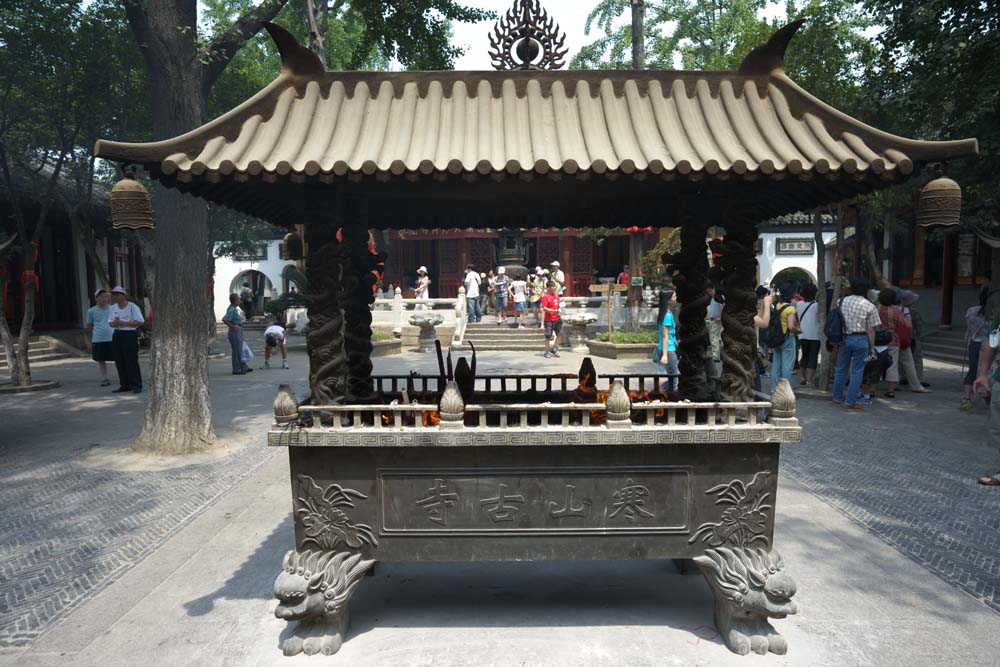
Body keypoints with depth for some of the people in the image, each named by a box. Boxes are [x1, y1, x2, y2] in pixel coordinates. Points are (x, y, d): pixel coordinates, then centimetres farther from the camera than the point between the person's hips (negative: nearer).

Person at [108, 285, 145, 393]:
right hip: (117, 335, 7)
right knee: (119, 362, 7)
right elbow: (110, 323, 16)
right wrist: (114, 323, -8)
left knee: (132, 361, -8)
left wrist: (123, 323, -18)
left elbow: (140, 322, -13)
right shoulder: (112, 308, 12)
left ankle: (136, 386, -4)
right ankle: (125, 385, 15)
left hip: (130, 335, -6)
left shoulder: (132, 307, -7)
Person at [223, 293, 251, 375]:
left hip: (238, 333, 10)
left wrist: (239, 318, 17)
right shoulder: (231, 310, -19)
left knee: (239, 351, 16)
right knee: (237, 351, -3)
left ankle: (244, 368, 24)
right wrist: (233, 326, -22)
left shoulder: (234, 309, 11)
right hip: (235, 333, -10)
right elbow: (224, 319, -29)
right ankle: (236, 369, 4)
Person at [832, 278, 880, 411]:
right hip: (861, 339, -3)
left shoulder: (841, 301, 3)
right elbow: (870, 329, -5)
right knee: (857, 371, 2)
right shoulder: (869, 306, -7)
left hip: (844, 338, 4)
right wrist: (872, 347, 1)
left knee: (841, 369, 15)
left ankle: (838, 397, 23)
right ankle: (850, 402, 3)